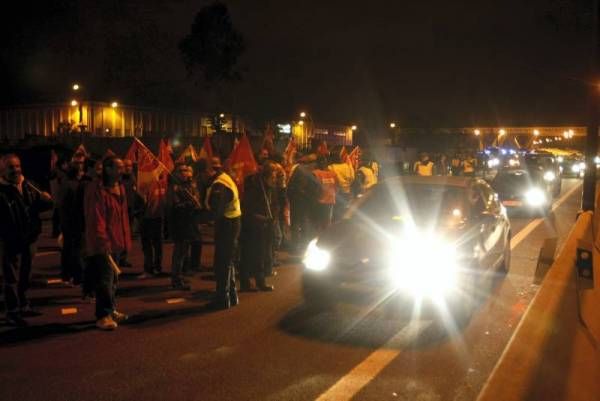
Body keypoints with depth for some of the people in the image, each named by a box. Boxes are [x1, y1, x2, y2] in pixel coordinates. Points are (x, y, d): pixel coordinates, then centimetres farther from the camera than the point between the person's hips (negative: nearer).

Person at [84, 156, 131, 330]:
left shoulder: (120, 188, 11)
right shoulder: (97, 190, -16)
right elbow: (96, 219, -20)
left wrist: (126, 240, 14)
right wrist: (103, 242, -22)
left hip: (115, 243, 9)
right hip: (102, 245, -9)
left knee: (113, 278, 17)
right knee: (105, 279, -7)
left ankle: (111, 310, 29)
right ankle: (103, 316, 1)